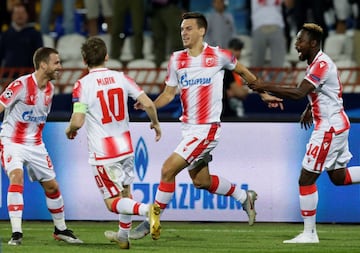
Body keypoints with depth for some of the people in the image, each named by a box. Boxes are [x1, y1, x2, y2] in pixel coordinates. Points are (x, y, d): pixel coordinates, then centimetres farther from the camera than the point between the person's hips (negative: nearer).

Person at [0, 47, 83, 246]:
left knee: (52, 186, 9)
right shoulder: (21, 85, -19)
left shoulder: (49, 89, 4)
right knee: (16, 178, -28)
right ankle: (16, 233, -27)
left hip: (35, 145, 7)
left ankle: (61, 230, 29)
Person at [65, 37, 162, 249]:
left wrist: (70, 130, 5)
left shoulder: (82, 85, -13)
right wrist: (155, 123, 14)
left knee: (113, 202, 1)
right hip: (126, 146, 5)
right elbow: (148, 104, -5)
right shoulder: (121, 78, -1)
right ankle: (123, 235, 37)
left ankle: (146, 209, -26)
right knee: (125, 190, 25)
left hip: (102, 153, -5)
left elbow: (78, 121, -19)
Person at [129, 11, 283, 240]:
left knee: (168, 169, -15)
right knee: (201, 181, 16)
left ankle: (151, 222, -6)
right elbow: (169, 93, 8)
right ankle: (244, 197, 38)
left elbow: (243, 72, 9)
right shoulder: (177, 59, 5)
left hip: (207, 128, -7)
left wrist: (264, 94, 17)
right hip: (188, 127, 7)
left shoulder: (218, 56, -8)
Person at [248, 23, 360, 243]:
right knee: (338, 177, 19)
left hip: (329, 128, -10)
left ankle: (309, 233, 0)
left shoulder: (321, 64, -20)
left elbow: (299, 93, -31)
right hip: (337, 124, 10)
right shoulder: (317, 63, 11)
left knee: (306, 179, -5)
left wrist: (266, 87, -31)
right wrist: (311, 108, 24)